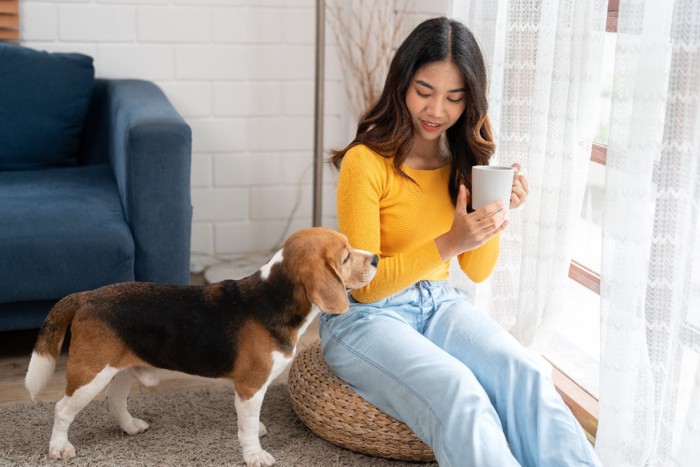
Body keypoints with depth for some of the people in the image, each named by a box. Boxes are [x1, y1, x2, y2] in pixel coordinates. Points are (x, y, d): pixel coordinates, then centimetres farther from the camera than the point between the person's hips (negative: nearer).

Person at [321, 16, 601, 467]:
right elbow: (364, 286, -14)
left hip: (438, 303, 5)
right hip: (366, 316, -5)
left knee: (527, 374, -25)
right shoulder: (366, 162, -16)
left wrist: (496, 216, -12)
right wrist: (448, 243, -27)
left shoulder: (466, 159, 3)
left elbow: (478, 272, 8)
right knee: (456, 392, -34)